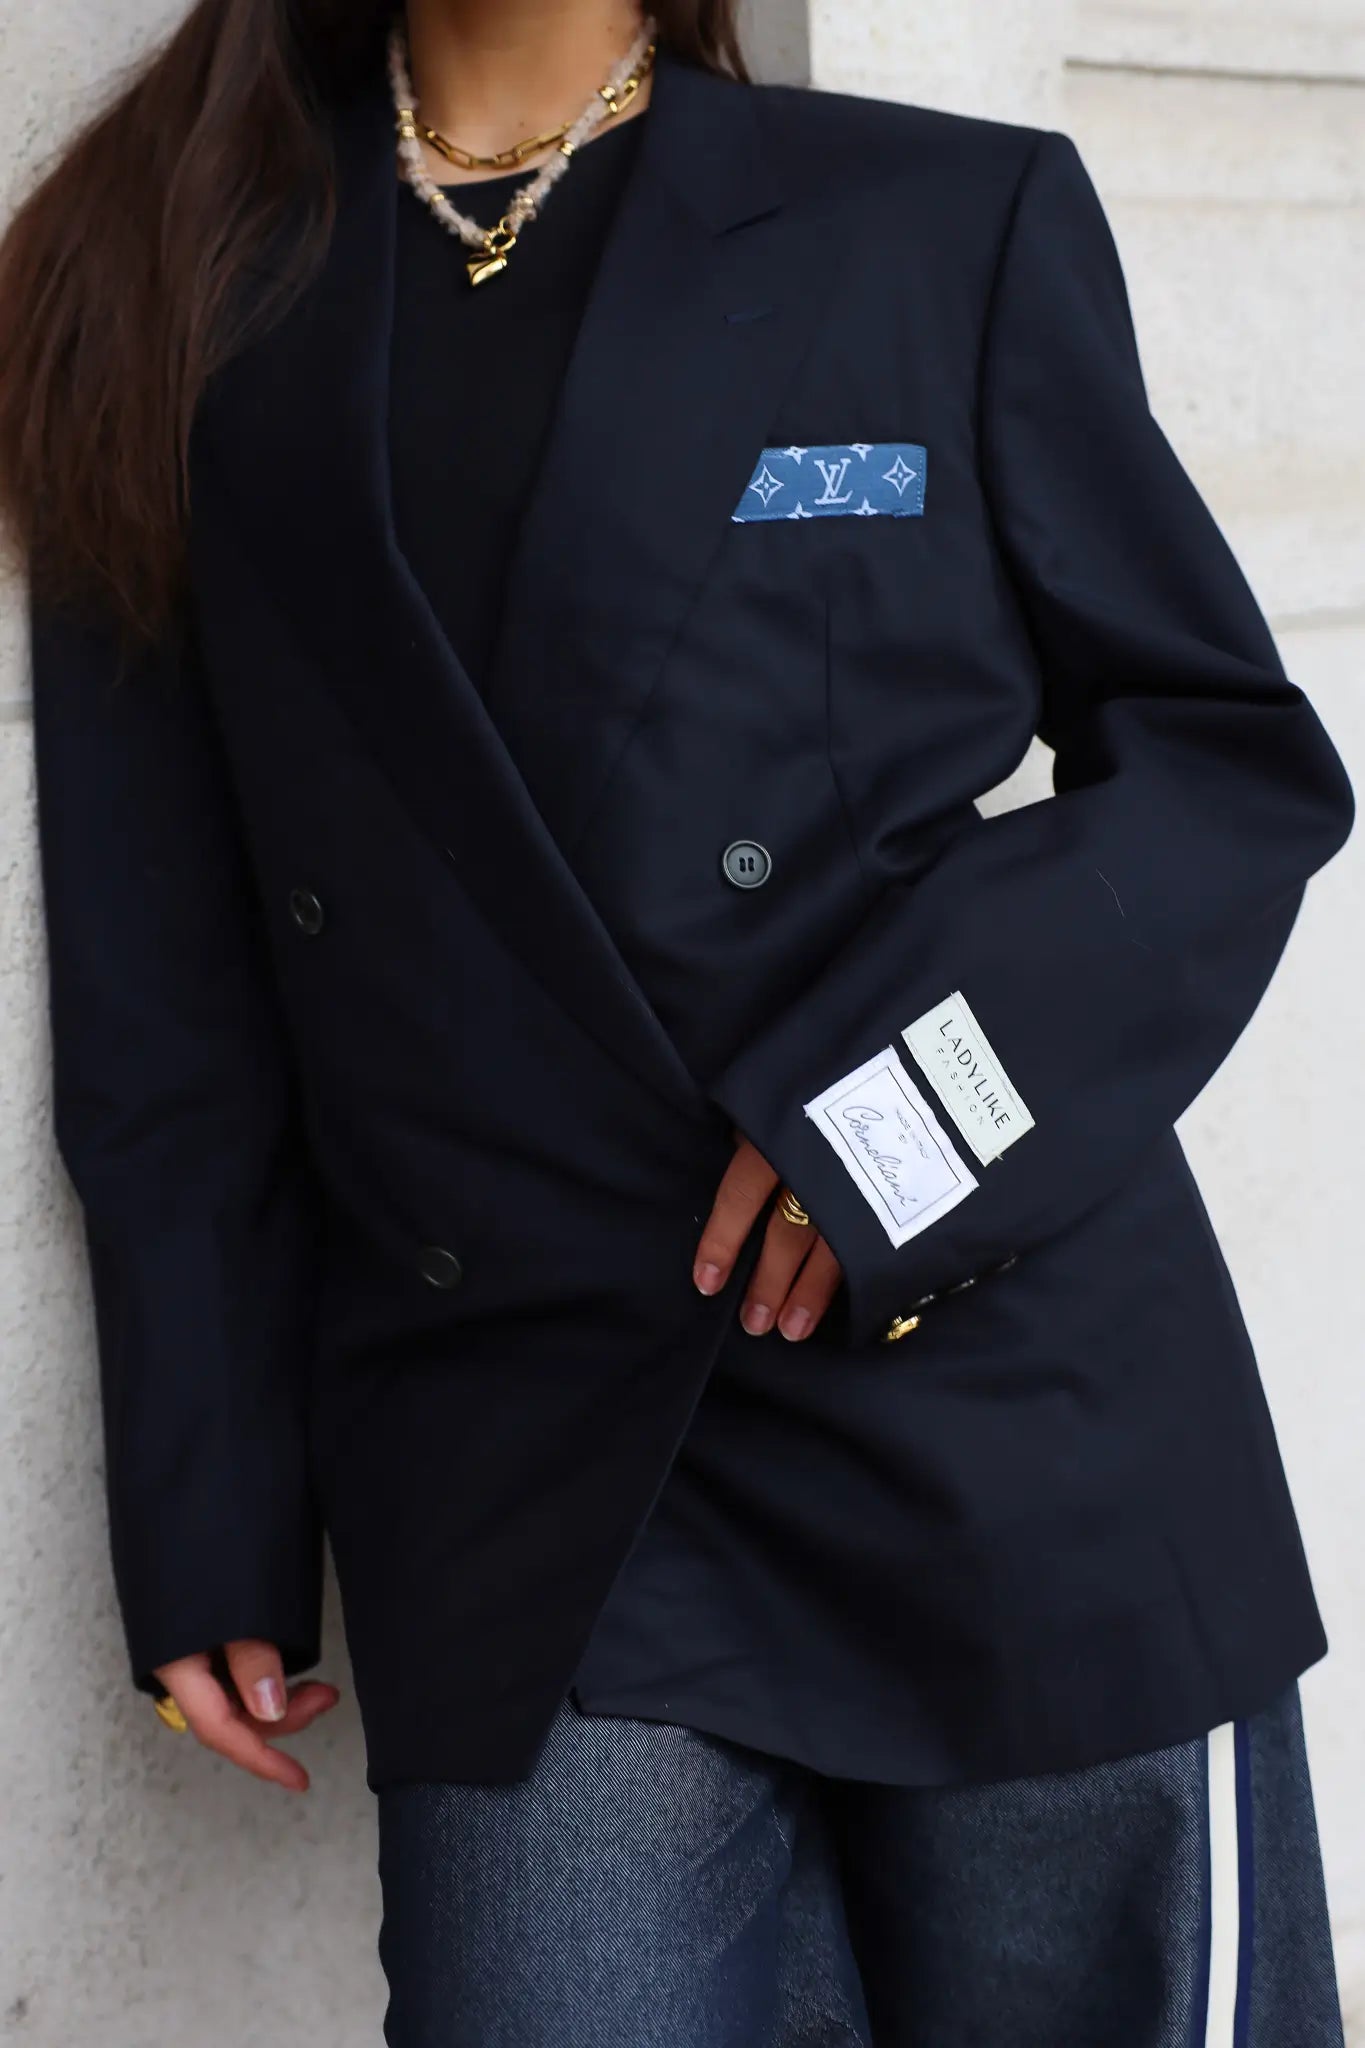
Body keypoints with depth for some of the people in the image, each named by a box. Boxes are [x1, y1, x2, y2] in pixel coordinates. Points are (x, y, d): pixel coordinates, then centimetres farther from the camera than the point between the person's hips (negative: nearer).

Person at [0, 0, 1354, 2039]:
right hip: (527, 1519, 1)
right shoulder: (179, 303, 9)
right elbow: (168, 1013, 8)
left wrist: (943, 1045, -12)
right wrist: (208, 1527, 6)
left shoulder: (954, 219, 5)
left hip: (1018, 1428, 0)